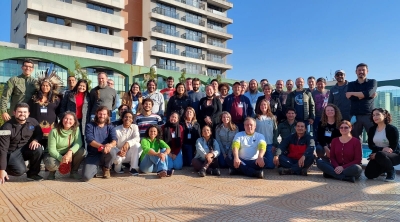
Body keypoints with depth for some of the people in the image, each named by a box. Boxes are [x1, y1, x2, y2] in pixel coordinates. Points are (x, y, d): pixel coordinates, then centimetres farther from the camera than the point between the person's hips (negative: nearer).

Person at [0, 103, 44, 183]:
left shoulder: (33, 122, -8)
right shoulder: (7, 127, -19)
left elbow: (39, 133, 10)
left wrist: (35, 140, -17)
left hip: (26, 149, 4)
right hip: (12, 152, -4)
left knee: (38, 149, -28)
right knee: (20, 170, -28)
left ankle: (32, 174, -7)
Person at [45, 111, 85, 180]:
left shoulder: (76, 129, -9)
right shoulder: (54, 131, -17)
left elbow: (78, 143, -21)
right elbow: (51, 149, -21)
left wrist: (70, 151, -42)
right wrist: (61, 158, -39)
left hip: (69, 155, 3)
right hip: (55, 155, -2)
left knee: (82, 151, -25)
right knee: (51, 163, -36)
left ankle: (74, 172, -1)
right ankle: (52, 171, 5)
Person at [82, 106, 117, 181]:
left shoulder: (110, 127, 6)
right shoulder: (89, 126, 1)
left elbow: (114, 140, -11)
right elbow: (90, 140, -15)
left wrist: (110, 145, -37)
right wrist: (102, 146, -33)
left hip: (105, 154, 1)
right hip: (93, 154, -1)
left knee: (112, 151, -35)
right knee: (86, 177, -24)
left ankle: (106, 168, -1)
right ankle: (96, 167, 14)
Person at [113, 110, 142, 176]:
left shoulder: (135, 127, -2)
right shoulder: (117, 129, -5)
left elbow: (137, 138, -20)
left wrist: (128, 143, -40)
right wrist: (118, 152, -34)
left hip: (130, 155, 1)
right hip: (120, 154, -1)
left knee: (136, 144, -29)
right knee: (117, 159, -34)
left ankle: (134, 168, -20)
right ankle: (118, 167, 6)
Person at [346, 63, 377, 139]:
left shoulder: (372, 82, 10)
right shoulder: (351, 84, 16)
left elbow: (368, 93, -11)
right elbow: (351, 98, -2)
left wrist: (353, 93, -3)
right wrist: (363, 95, -7)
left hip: (369, 114, -2)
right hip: (355, 115, 2)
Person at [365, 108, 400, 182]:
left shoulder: (392, 129, -13)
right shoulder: (372, 129, 2)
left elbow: (393, 147, -16)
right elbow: (370, 145, -6)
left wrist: (377, 153, -23)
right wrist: (382, 149, -25)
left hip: (394, 155, -5)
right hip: (377, 155, 5)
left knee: (380, 155, -40)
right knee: (369, 174, -14)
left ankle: (391, 171, -8)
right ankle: (384, 169, 20)